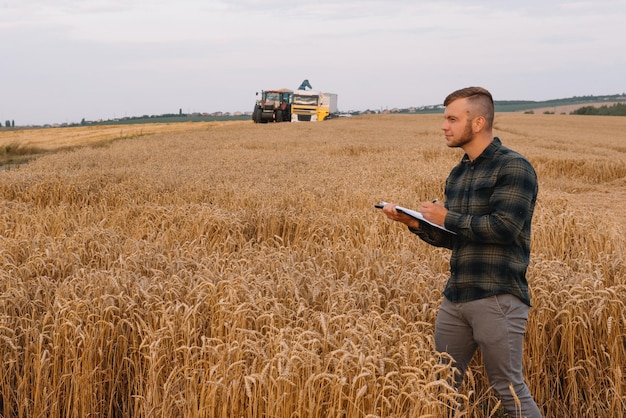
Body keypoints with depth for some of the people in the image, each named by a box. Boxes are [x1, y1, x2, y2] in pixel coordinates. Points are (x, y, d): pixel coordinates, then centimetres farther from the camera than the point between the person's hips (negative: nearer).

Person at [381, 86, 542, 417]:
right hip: (455, 298, 8)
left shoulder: (513, 167, -9)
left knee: (509, 389, -2)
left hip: (498, 299, -8)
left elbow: (504, 228, -20)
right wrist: (414, 222, 2)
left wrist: (447, 218, -11)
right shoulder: (457, 174, 15)